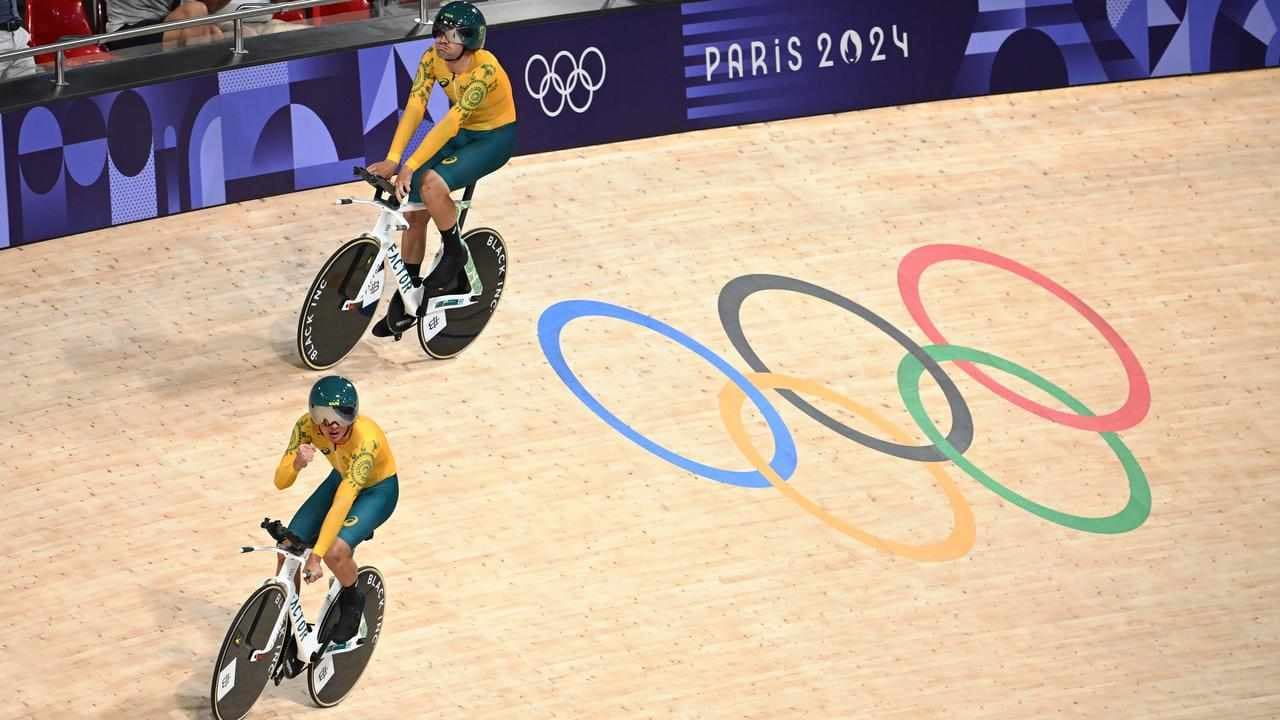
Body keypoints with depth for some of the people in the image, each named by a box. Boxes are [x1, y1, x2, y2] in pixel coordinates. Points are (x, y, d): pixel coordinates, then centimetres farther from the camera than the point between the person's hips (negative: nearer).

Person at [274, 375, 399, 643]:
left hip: (378, 490, -5)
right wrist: (296, 463, -47)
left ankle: (352, 602, 4)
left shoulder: (365, 439, -40)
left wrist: (316, 555, -47)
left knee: (335, 550, -28)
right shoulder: (307, 426, -25)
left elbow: (342, 502, -44)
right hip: (341, 479, 5)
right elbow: (281, 482, -23)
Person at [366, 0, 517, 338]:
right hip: (461, 134, 6)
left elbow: (452, 119, -36)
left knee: (431, 183, -30)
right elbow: (414, 108, -20)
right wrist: (392, 160, -33)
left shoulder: (484, 69, -32)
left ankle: (453, 253, -5)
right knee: (414, 209, -4)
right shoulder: (432, 59, -14)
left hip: (494, 138, -6)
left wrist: (410, 166, -40)